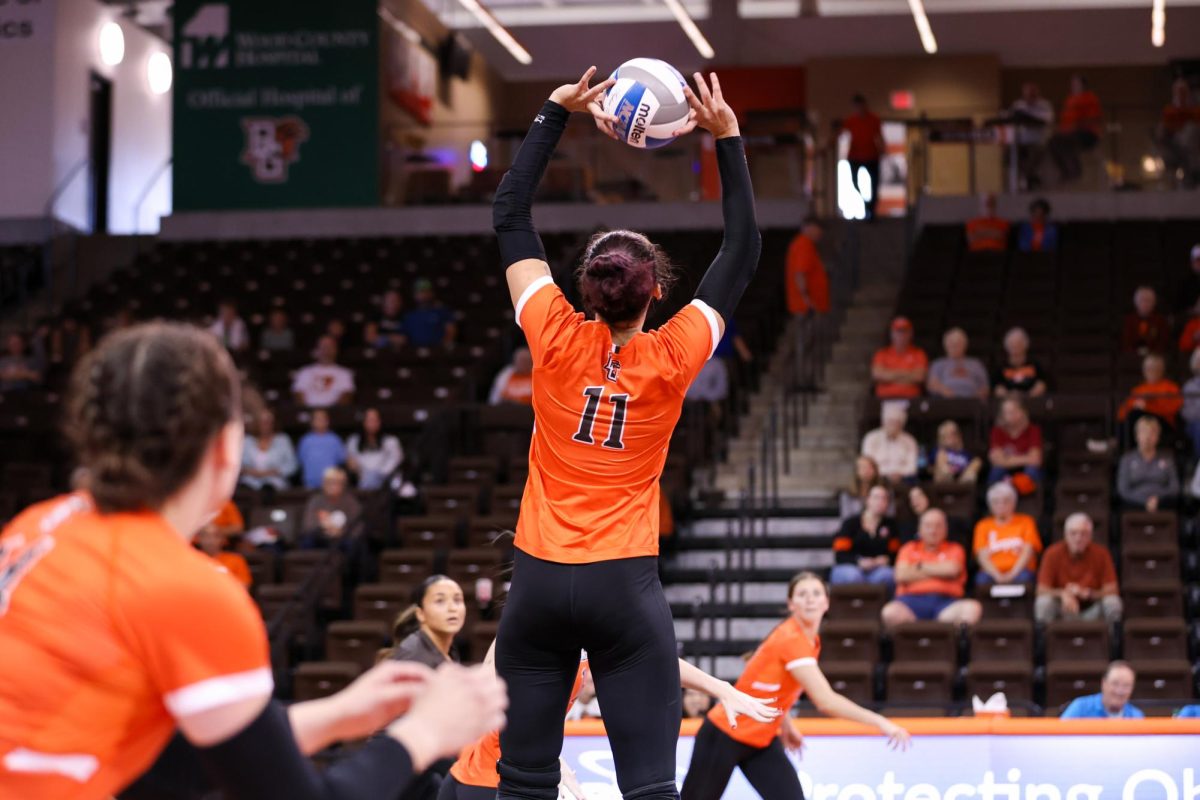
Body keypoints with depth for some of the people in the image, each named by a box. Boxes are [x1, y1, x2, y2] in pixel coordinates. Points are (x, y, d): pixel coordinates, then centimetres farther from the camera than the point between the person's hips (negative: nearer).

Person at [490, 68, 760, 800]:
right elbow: (745, 249, 6)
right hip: (625, 584, -2)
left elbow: (509, 216, 7)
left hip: (539, 578, 2)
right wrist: (728, 139, 8)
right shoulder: (673, 358, -5)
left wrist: (556, 113, 11)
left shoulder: (557, 339, -4)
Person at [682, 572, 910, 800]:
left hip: (762, 740, 8)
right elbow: (826, 701, -36)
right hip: (724, 735, -8)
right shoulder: (791, 639, -26)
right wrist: (879, 722, -34)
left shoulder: (810, 641, 1)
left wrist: (786, 725, 11)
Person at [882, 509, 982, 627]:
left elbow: (952, 569, -5)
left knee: (973, 607, -33)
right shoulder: (909, 549, 19)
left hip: (945, 603, 0)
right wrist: (939, 571, 5)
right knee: (890, 612, -36)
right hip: (913, 601, 0)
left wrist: (920, 566, 7)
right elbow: (901, 576, 1)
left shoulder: (954, 549, 18)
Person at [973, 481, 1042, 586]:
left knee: (1024, 577, -37)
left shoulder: (1025, 522, 14)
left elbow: (1028, 552, 2)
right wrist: (997, 575, -17)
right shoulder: (983, 525, 16)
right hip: (993, 573, 0)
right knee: (982, 579, -36)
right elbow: (982, 556, 4)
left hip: (1018, 571, 0)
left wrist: (1012, 574, -16)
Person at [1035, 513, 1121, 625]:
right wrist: (1062, 594, -30)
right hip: (1062, 609, 0)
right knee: (1044, 603, -31)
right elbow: (1041, 591, -11)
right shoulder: (1053, 554, -10)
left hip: (1092, 610, 1)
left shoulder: (1101, 554, -9)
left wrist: (1089, 593, -28)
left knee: (1113, 603, -29)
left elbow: (1111, 591, -10)